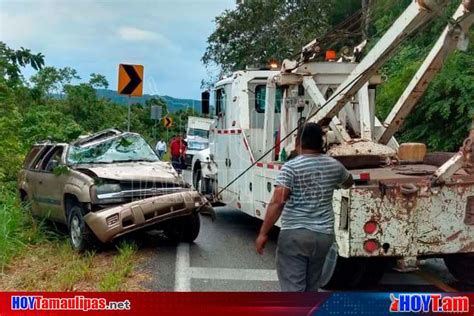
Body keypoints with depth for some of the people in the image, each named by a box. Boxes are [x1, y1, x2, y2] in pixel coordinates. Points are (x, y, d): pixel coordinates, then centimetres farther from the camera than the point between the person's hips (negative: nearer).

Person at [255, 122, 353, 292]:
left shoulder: (291, 167, -11)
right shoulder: (334, 166, 5)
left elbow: (277, 203, -19)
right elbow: (348, 182, 28)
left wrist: (263, 233, -14)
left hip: (294, 235, -5)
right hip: (323, 235, 6)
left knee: (293, 289, -3)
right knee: (311, 287, 20)